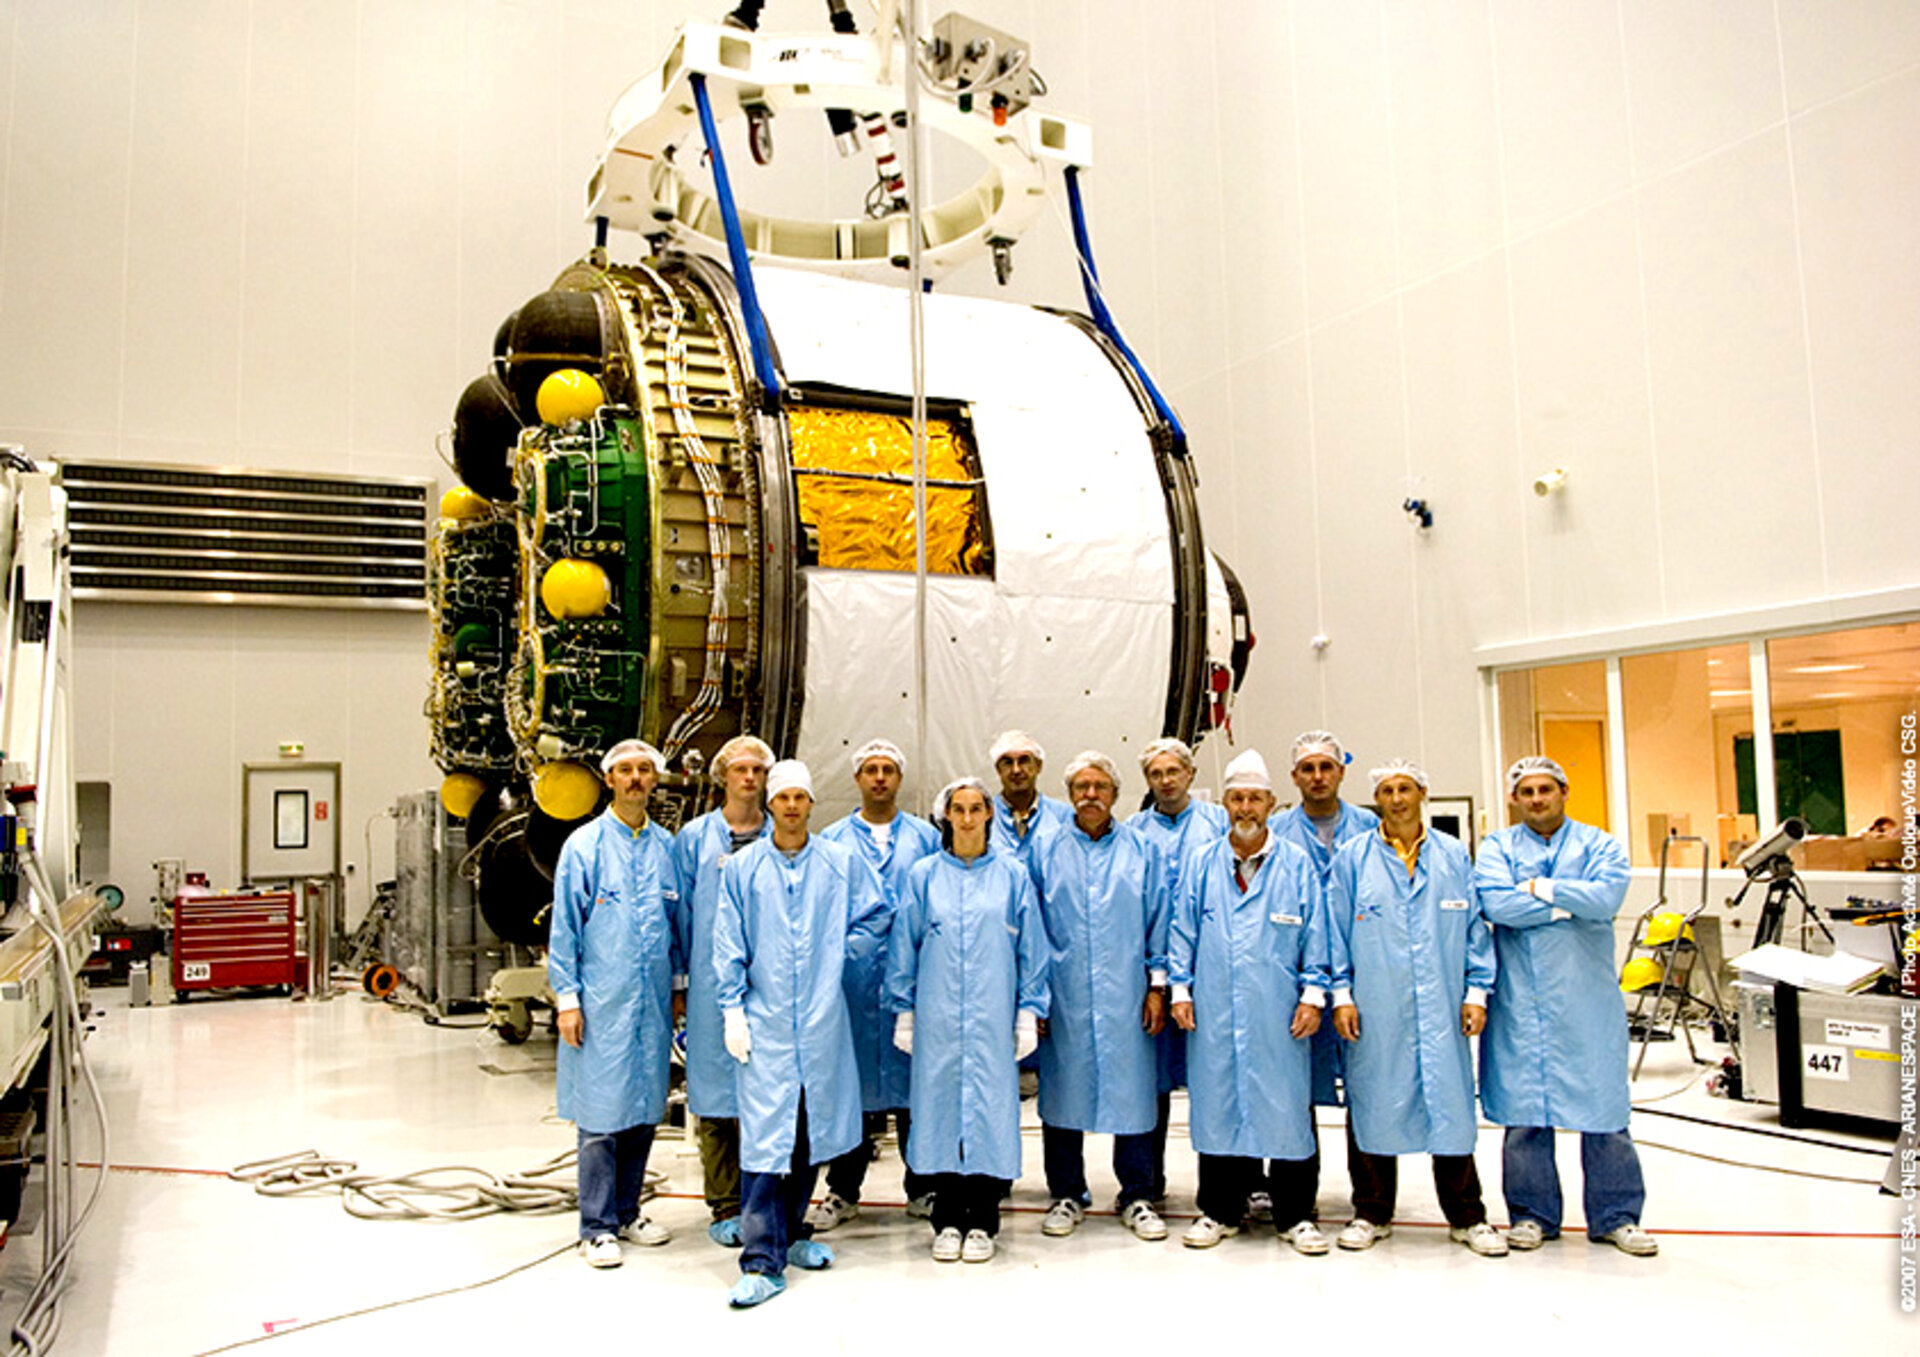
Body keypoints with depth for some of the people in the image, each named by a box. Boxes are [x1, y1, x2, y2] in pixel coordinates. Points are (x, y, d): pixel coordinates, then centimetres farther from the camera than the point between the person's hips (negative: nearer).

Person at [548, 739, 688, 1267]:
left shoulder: (666, 847, 8)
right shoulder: (584, 846, -2)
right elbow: (565, 927, -2)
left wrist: (678, 984, 14)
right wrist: (567, 998, -6)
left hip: (654, 1002, 4)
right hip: (601, 1003, -4)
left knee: (645, 1107, 11)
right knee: (600, 1112, -1)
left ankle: (627, 1212, 25)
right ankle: (597, 1228, 10)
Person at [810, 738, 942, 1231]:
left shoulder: (924, 837, 10)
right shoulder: (831, 840, 10)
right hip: (851, 978, 0)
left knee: (916, 1081, 4)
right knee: (850, 1083, 4)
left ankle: (923, 1187, 16)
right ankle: (843, 1191, 16)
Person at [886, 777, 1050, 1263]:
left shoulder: (1012, 876, 5)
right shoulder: (924, 876, 6)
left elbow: (1031, 949, 6)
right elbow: (903, 947, 8)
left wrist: (1029, 1011, 2)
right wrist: (904, 1011, 4)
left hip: (993, 1017, 0)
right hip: (937, 1017, 0)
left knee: (990, 1104, 1)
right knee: (941, 1100, 3)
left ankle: (982, 1223, 13)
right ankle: (947, 1222, 16)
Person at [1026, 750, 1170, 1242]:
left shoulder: (1141, 850, 7)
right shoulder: (1045, 849, 6)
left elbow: (1157, 920, 8)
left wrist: (1157, 984, 2)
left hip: (1125, 997, 0)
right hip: (1063, 995, 0)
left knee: (1132, 1092, 3)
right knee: (1064, 1091, 7)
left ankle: (1137, 1197, 18)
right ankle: (1067, 1195, 21)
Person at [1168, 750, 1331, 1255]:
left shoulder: (1297, 864, 4)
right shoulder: (1201, 864, 7)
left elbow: (1315, 935, 5)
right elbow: (1182, 932, 10)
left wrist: (1313, 993, -1)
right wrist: (1180, 989, 4)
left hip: (1279, 1014, -1)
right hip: (1214, 1011, 1)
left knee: (1285, 1106, 3)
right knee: (1217, 1104, 7)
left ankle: (1295, 1215, 17)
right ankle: (1221, 1210, 21)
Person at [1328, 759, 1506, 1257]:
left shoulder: (1454, 857, 7)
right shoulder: (1352, 858, 3)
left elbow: (1475, 929, 9)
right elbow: (1336, 932, 3)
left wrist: (1476, 992, 3)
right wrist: (1342, 994, -2)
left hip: (1441, 1009, 1)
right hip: (1374, 1012, -1)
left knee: (1451, 1104, 4)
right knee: (1372, 1107, 6)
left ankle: (1466, 1217, 19)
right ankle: (1372, 1214, 20)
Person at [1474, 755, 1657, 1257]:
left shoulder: (1599, 844, 7)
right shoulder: (1497, 847, 8)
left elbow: (1606, 898, -13)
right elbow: (1496, 904, -11)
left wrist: (1538, 888, -9)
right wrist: (1569, 903, -10)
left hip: (1587, 999, 0)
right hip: (1519, 1001, 0)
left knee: (1602, 1103, 3)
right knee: (1523, 1106, 4)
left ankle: (1616, 1216, 16)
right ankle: (1531, 1214, 16)